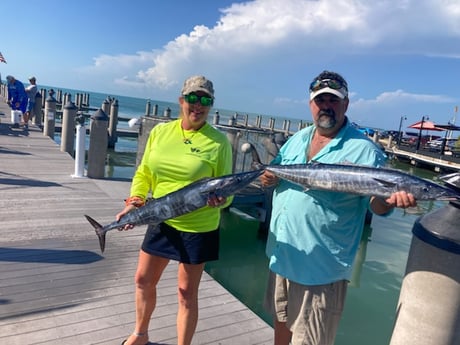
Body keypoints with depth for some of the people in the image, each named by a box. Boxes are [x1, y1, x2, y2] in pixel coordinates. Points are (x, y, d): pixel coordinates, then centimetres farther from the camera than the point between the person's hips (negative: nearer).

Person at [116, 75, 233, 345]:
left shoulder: (219, 141, -11)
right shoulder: (160, 131, 0)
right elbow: (144, 173, 6)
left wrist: (220, 200, -30)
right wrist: (134, 202, -8)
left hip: (198, 228, -4)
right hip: (161, 222, 5)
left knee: (187, 292, 9)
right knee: (144, 280, 19)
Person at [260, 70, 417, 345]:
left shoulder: (364, 150, -12)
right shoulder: (298, 139, 7)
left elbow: (376, 203, -13)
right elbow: (273, 173, 14)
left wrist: (390, 199, -36)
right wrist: (268, 179, -9)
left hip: (322, 265, -6)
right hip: (282, 254, 6)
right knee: (282, 321, 25)